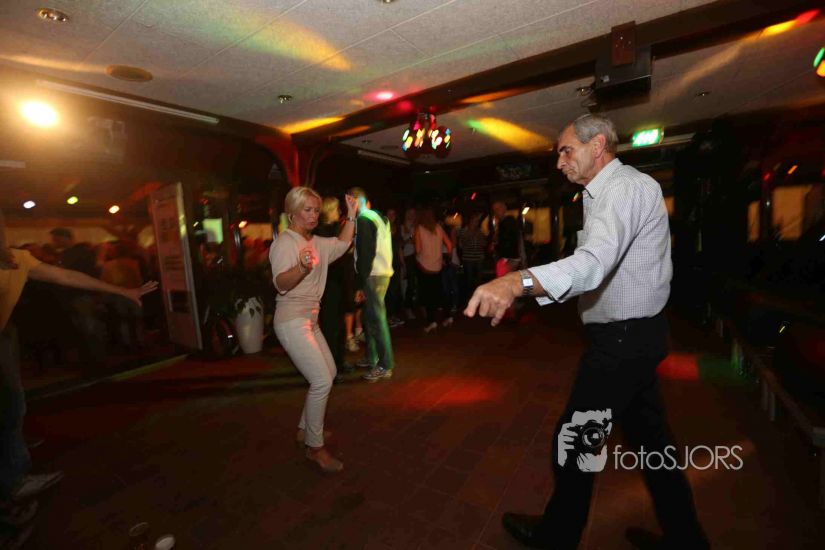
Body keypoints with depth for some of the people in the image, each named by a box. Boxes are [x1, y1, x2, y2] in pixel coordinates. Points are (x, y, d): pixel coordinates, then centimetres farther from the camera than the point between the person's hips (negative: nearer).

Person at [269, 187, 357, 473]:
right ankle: (315, 447, 7)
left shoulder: (316, 242, 10)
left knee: (329, 372, 15)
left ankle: (305, 429, 30)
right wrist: (302, 267, -50)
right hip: (292, 321, -9)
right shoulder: (284, 242, -15)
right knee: (322, 381, -12)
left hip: (309, 320, 9)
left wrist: (351, 215, 11)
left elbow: (343, 244, 19)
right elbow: (281, 284, -29)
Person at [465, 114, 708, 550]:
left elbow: (595, 262, -38)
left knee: (575, 439, 4)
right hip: (634, 334, 10)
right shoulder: (604, 193, 14)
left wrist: (517, 282, -54)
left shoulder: (624, 187, -19)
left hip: (622, 340, -10)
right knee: (649, 435, 21)